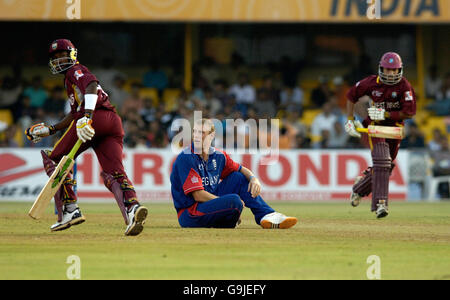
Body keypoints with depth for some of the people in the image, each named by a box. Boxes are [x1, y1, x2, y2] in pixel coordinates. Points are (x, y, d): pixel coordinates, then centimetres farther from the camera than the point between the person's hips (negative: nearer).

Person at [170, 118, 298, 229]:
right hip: (189, 214, -8)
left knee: (238, 178, 8)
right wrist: (228, 202, -18)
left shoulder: (217, 155, 6)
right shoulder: (186, 158, -17)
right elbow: (198, 195, -22)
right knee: (234, 200, -29)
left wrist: (253, 179, -4)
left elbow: (241, 170, 20)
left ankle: (267, 216, 0)